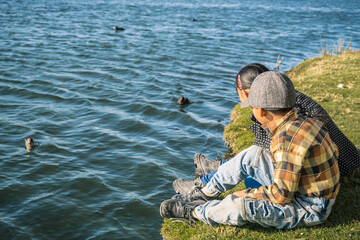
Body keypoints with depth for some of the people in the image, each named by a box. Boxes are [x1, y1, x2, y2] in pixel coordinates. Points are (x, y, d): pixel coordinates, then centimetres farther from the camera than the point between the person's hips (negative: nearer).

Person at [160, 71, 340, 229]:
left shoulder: (289, 139, -31)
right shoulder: (304, 122, -3)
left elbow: (282, 194, -29)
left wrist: (247, 195, -12)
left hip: (310, 210, -10)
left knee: (240, 204, -25)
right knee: (252, 155, 8)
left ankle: (195, 213, 5)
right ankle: (205, 194, 19)